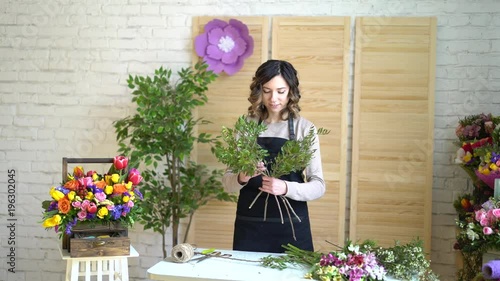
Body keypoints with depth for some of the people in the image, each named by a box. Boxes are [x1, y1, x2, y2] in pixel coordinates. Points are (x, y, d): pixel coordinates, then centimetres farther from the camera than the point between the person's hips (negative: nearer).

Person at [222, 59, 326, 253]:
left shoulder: (305, 128, -3)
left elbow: (318, 186, -6)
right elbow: (227, 182, 5)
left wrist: (286, 188, -24)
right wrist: (241, 178, -17)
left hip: (291, 226, -1)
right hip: (249, 225, 1)